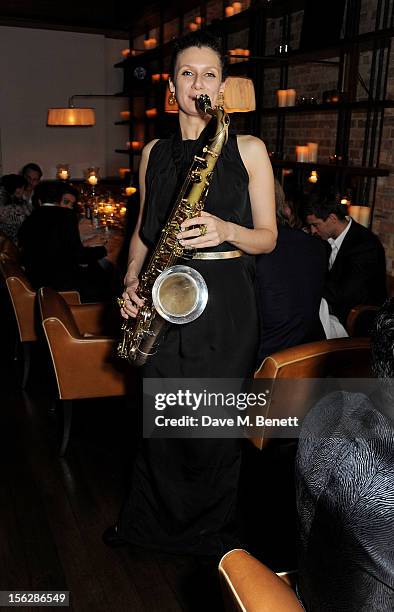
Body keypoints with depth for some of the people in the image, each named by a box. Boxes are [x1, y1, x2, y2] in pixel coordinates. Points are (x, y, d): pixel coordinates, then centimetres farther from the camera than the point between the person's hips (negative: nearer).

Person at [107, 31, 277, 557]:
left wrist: (224, 229, -18)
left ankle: (211, 532, 29)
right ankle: (151, 521, 34)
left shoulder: (248, 149, 1)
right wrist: (131, 278, 2)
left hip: (225, 300, -3)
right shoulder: (154, 152, 12)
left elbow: (268, 236, 1)